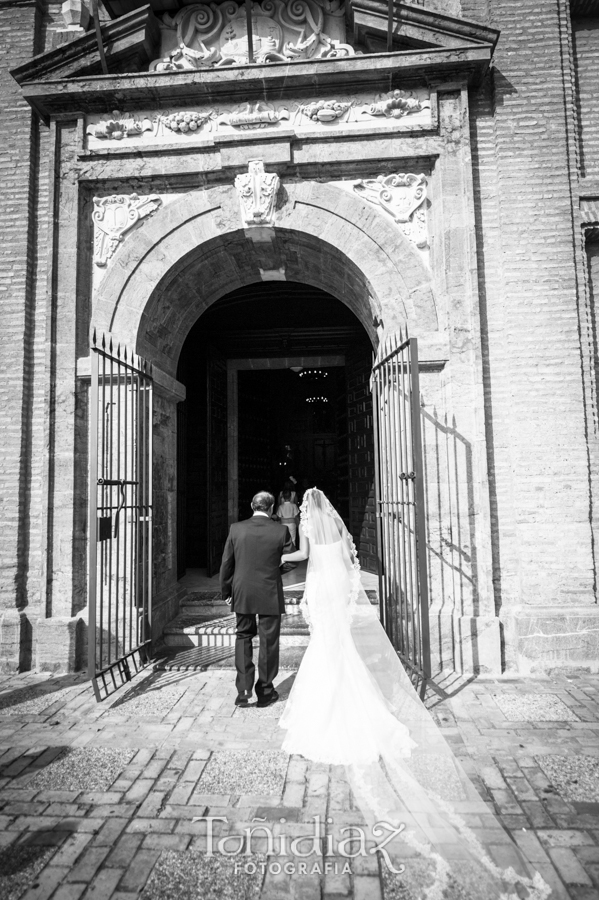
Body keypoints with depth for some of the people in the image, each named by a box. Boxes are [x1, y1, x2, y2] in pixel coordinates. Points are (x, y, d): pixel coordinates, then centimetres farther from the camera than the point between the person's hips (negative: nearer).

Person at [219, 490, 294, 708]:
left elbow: (226, 563, -1)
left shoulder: (236, 529, -5)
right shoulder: (281, 530, -10)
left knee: (243, 637, 17)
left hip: (242, 594, 2)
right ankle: (265, 692, 23)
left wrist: (226, 591, 10)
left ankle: (243, 690, 10)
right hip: (270, 595, -1)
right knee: (268, 641, 11)